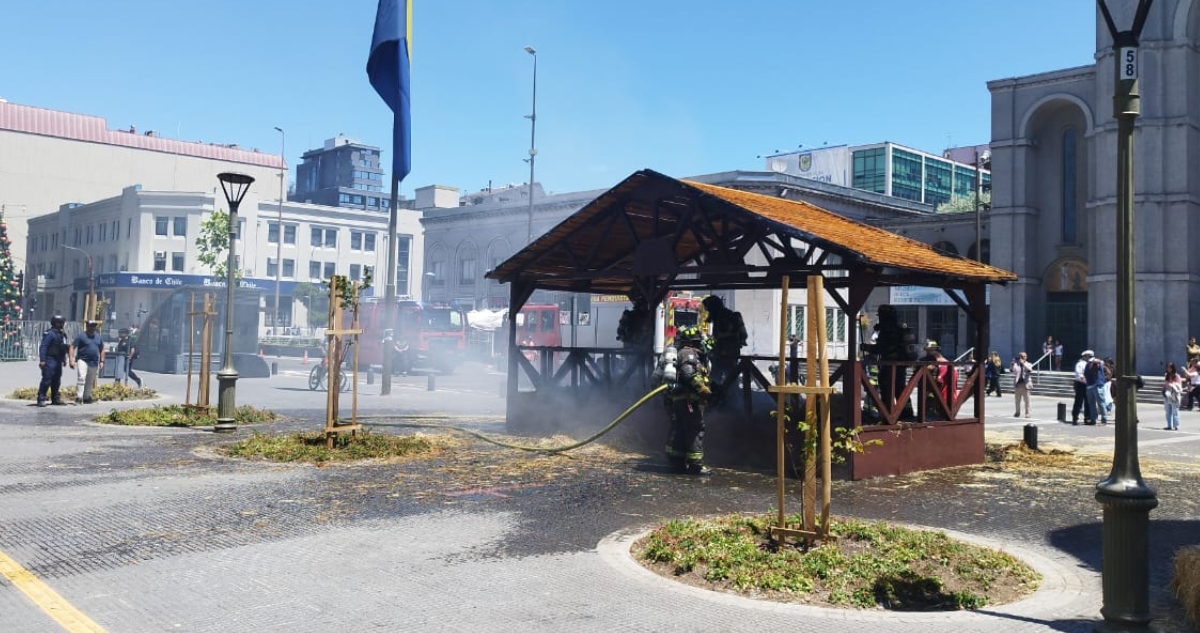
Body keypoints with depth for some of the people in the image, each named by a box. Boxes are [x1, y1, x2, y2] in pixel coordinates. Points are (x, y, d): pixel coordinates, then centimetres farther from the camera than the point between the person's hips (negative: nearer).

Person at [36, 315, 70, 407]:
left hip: (58, 361, 9)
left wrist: (64, 359, 20)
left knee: (56, 381, 14)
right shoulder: (50, 334, -13)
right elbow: (43, 347, -18)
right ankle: (41, 399, -6)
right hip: (50, 360, -9)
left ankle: (55, 398, 22)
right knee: (46, 380, -9)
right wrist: (42, 360, -22)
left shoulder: (62, 334, 15)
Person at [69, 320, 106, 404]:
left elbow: (101, 350, 20)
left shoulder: (99, 337, 13)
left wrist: (101, 361, 14)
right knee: (81, 378, -20)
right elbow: (72, 347, -6)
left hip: (94, 363, 5)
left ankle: (86, 397, 24)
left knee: (90, 382, 11)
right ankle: (78, 397, -20)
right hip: (82, 360, -5)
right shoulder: (81, 336, -3)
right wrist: (71, 360, -15)